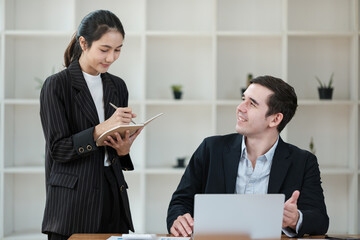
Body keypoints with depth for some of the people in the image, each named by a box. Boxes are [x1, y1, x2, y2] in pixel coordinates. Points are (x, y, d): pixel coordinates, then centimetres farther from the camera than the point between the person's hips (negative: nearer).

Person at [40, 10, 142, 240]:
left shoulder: (117, 87, 12)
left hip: (113, 195, 5)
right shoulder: (57, 85, -5)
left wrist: (123, 149, -6)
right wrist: (101, 129, -23)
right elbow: (57, 148, -11)